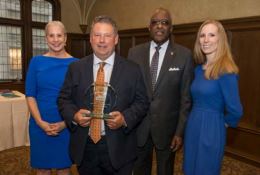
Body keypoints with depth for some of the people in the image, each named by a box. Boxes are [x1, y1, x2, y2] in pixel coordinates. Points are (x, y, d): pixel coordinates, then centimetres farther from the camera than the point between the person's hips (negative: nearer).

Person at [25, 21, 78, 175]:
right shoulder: (36, 62, 2)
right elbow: (30, 95, 1)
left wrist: (65, 122, -10)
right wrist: (40, 122, -10)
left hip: (67, 125, -1)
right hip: (40, 125, 1)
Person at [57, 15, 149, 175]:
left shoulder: (132, 69, -2)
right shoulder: (75, 68, 3)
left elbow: (142, 102, -1)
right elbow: (64, 99, 6)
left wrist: (125, 118, -17)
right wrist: (74, 115, -13)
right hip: (84, 147, 2)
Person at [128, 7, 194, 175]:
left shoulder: (184, 55, -8)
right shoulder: (135, 52, -1)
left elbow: (186, 97, -6)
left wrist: (180, 131, -8)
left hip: (167, 127, -1)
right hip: (138, 126, 2)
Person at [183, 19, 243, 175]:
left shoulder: (226, 71, -18)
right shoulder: (199, 69, 4)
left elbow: (235, 111, -18)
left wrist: (225, 123, -1)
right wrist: (197, 118, 11)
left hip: (212, 129, -7)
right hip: (192, 126, 7)